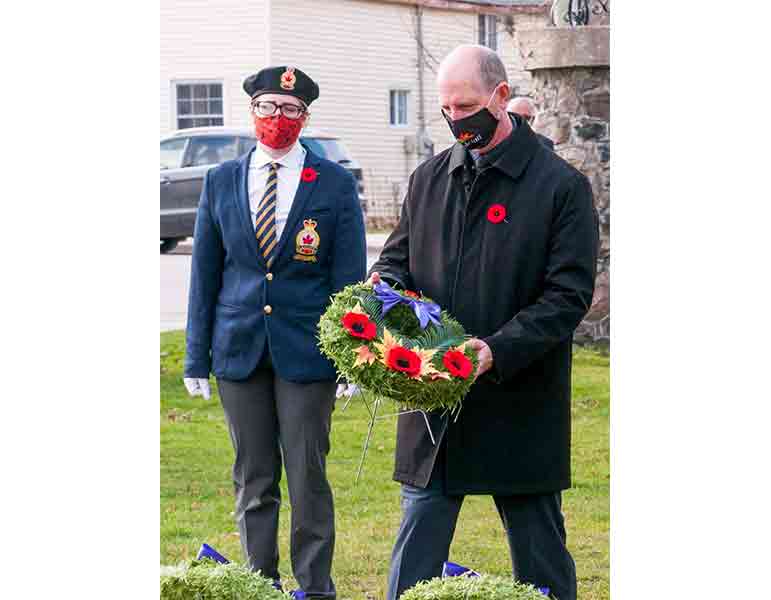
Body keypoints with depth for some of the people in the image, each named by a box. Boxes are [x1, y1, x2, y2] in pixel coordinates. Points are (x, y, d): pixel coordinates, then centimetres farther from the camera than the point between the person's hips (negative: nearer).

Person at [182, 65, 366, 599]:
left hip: (306, 351, -2)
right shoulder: (221, 182, 7)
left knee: (308, 477, 1)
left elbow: (349, 276, 0)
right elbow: (205, 272, 9)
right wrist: (197, 355, 6)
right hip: (239, 349, 2)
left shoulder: (335, 184, 0)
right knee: (253, 480, 8)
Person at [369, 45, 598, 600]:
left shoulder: (560, 185, -6)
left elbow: (569, 294, -10)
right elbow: (398, 256, 18)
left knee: (539, 554, 8)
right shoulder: (429, 179, 11)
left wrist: (499, 350, -22)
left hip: (521, 406, -4)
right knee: (415, 553, 5)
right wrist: (386, 286, -7)